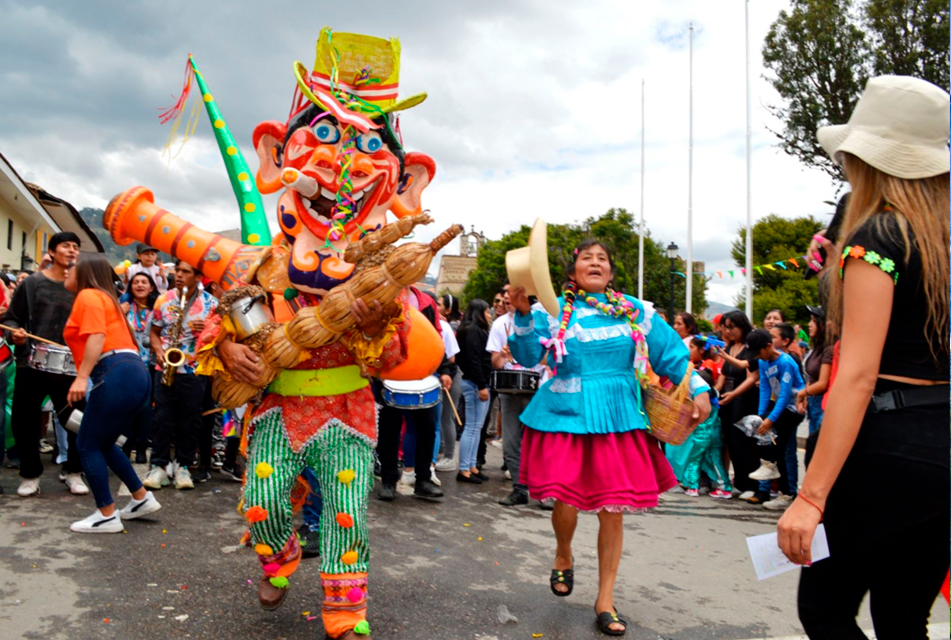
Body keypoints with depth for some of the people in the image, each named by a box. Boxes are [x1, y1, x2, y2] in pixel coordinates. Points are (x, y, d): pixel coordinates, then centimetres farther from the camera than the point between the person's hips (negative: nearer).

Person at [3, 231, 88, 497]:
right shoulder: (32, 283, 6)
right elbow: (10, 318, 7)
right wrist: (15, 333, -13)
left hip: (70, 368, 1)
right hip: (32, 365, 0)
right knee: (24, 422, 3)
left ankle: (74, 473, 21)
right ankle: (30, 475, 20)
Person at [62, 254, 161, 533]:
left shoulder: (88, 295, 0)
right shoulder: (103, 297, 28)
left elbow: (97, 336, -15)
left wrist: (82, 376, -23)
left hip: (117, 375, -10)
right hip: (134, 374, 10)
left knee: (88, 445, 0)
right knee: (103, 443, 20)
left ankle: (107, 516, 3)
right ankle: (142, 498, 21)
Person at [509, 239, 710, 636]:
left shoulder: (634, 311, 7)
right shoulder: (555, 311, 1)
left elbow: (671, 351, 10)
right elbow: (529, 356, -9)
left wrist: (698, 389, 2)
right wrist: (523, 314, -23)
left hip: (619, 420, 2)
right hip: (567, 418, -2)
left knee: (613, 510, 3)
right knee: (566, 501, -6)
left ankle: (605, 599, 21)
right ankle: (563, 556, 32)